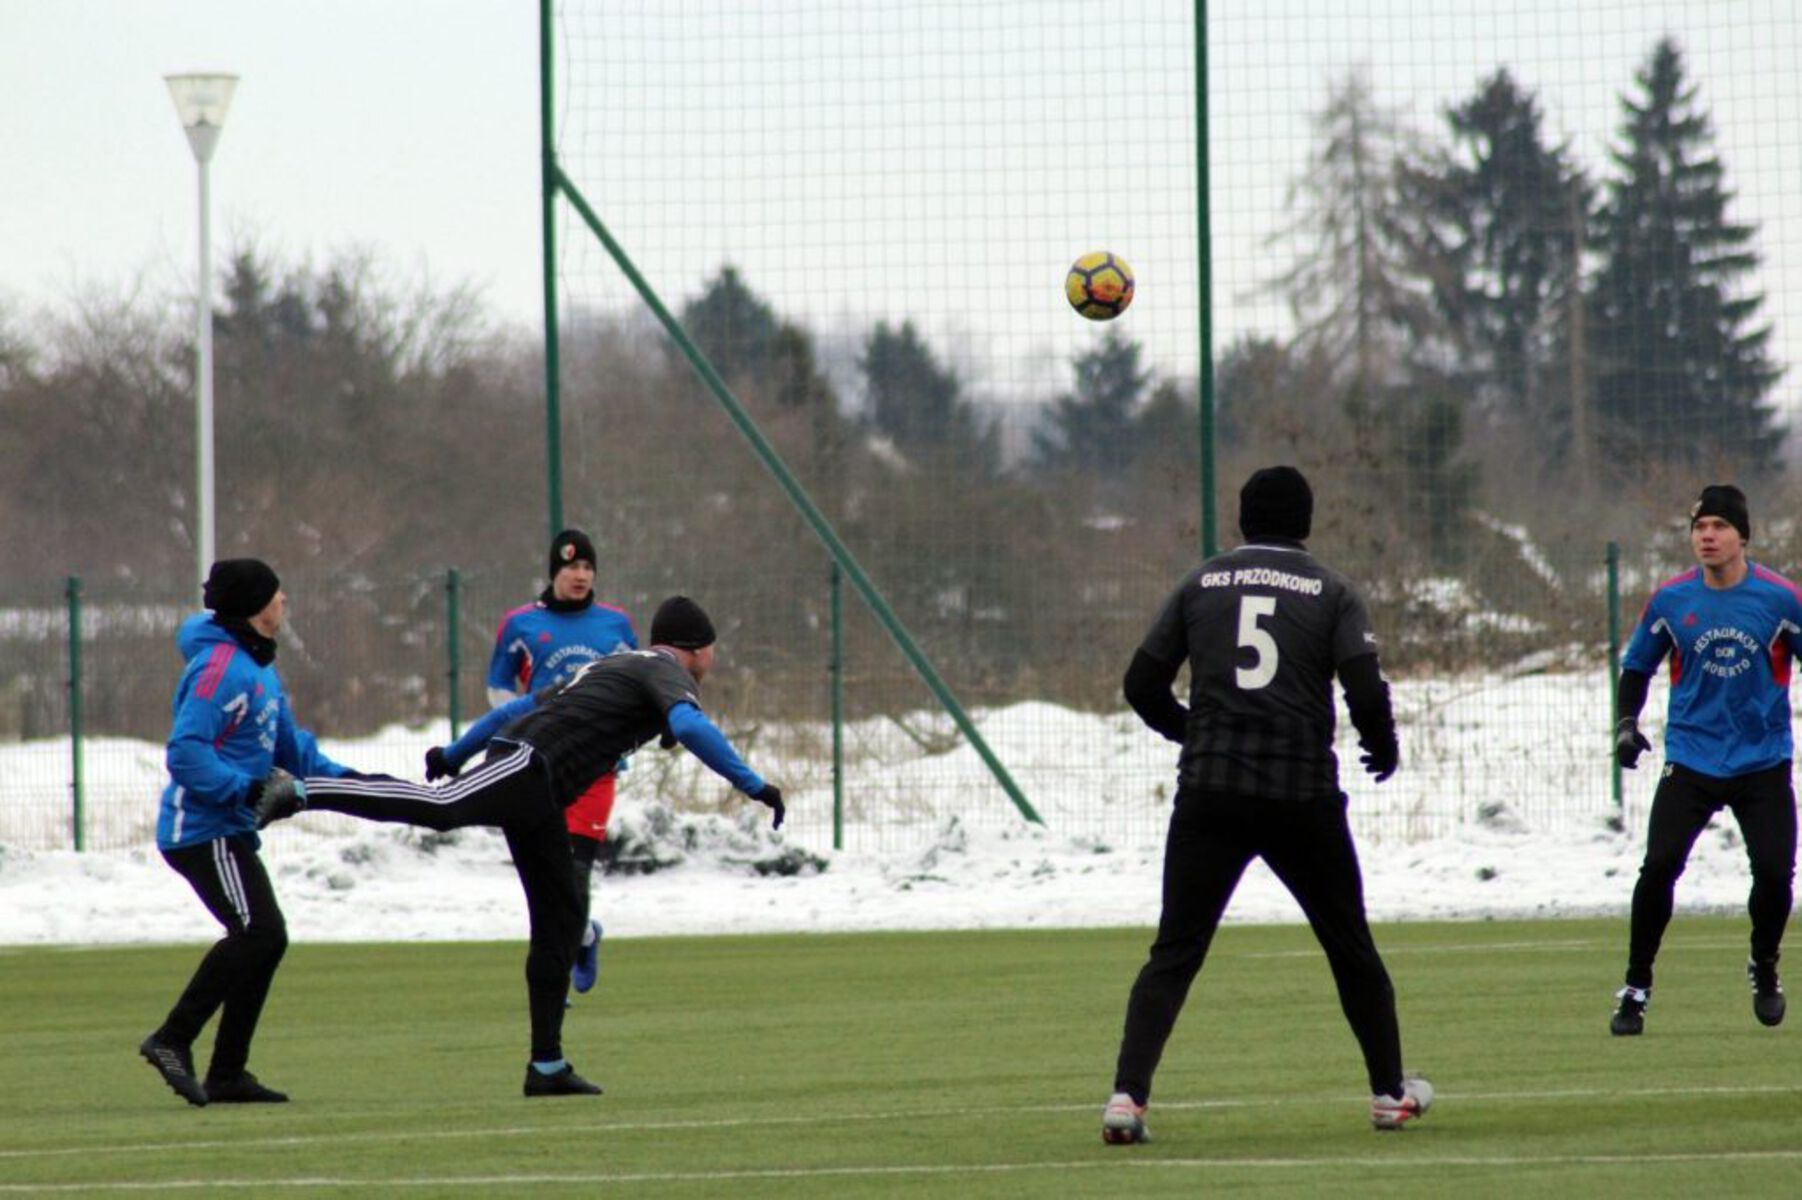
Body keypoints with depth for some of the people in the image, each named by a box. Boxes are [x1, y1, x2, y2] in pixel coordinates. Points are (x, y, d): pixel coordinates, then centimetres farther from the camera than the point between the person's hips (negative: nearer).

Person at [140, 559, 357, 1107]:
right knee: (256, 932, -19)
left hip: (230, 831, 11)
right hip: (204, 829, -11)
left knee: (264, 938, 11)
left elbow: (289, 746, 23)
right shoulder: (220, 667, -16)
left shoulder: (258, 666, 17)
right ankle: (173, 1040, -16)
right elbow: (186, 751, -23)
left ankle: (227, 1074, 14)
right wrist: (243, 788, -29)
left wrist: (344, 779, 12)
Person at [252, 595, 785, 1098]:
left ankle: (547, 1065, 11)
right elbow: (690, 726, -17)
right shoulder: (666, 671, 5)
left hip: (539, 799, 10)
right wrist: (753, 786, -17)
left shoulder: (613, 667, 33)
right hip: (526, 768, -10)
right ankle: (298, 793, -45)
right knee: (439, 808, -34)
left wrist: (455, 753, 41)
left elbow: (519, 707, 35)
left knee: (559, 917, 11)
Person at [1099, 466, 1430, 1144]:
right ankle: (1390, 1093, 24)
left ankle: (1127, 1096, -14)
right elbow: (1366, 689, -7)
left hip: (1209, 792, 1)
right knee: (1350, 947, 16)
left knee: (1174, 953, 1)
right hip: (1302, 794, -1)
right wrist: (1384, 750, 13)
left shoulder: (1200, 585, 9)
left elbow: (1142, 686, 9)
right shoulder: (1329, 592, 4)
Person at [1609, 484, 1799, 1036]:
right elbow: (1636, 666, 11)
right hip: (1691, 758, 0)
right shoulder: (1670, 600, -3)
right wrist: (1626, 723, -4)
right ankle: (1636, 990, 0)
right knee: (1658, 867, -13)